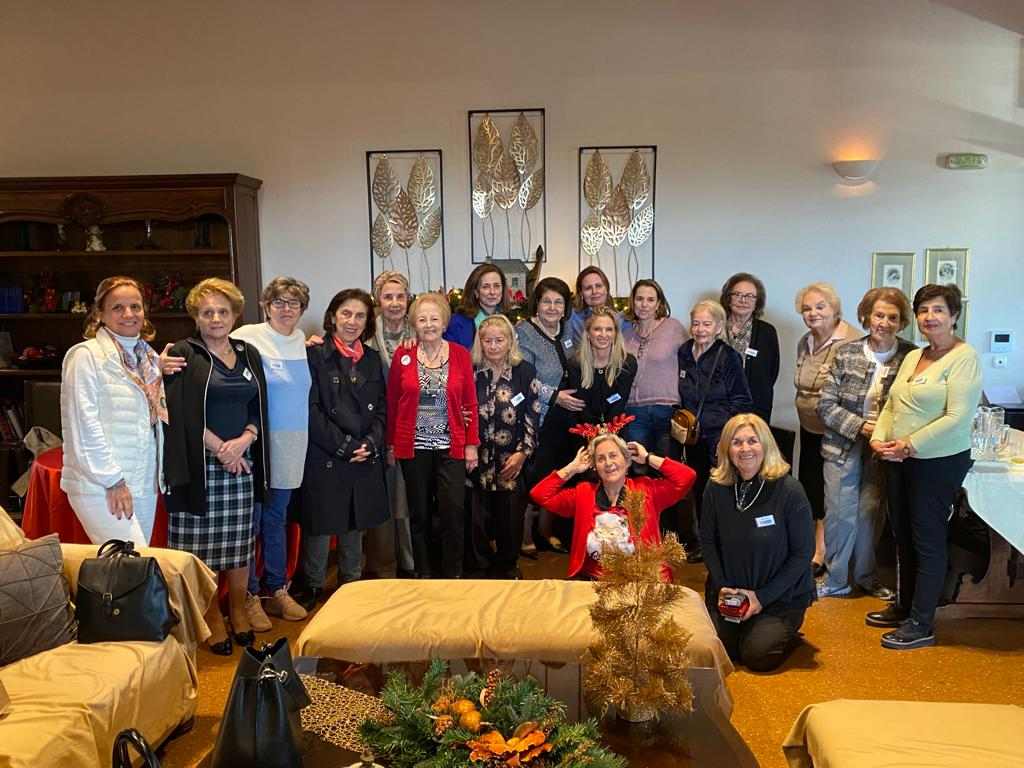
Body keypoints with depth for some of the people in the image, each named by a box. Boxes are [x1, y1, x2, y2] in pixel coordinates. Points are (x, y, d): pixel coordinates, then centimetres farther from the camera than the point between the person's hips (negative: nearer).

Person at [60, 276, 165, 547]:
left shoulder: (150, 357, 15)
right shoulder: (86, 355, -7)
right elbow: (84, 424, -12)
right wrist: (113, 481, -14)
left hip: (145, 483, 7)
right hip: (100, 485, -7)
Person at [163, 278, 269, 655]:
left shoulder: (249, 354, 11)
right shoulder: (183, 355, -2)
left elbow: (259, 409, 9)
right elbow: (180, 414, -10)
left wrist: (244, 441, -9)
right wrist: (219, 448, -13)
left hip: (242, 464, 4)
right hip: (200, 465, -4)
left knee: (240, 542, 9)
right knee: (201, 544, 1)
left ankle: (238, 609, 25)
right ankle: (211, 617, 16)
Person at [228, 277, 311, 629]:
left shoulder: (302, 341, 9)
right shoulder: (247, 337, -9)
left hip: (292, 443, 6)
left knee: (277, 518, 16)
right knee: (251, 520, 3)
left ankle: (277, 590, 26)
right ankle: (249, 597, 15)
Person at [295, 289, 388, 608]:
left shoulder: (372, 359, 11)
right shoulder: (315, 355, -6)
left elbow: (382, 408, 11)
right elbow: (311, 409, -11)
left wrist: (371, 442, -6)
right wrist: (344, 446, -14)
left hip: (366, 459, 5)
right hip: (324, 459, -4)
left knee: (355, 525, 14)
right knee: (320, 524, 3)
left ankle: (352, 583, 28)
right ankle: (313, 586, 20)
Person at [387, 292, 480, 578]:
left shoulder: (460, 354, 1)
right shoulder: (402, 355, 1)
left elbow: (470, 402, 2)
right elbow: (392, 403, 4)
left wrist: (472, 444, -1)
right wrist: (391, 444, 2)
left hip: (451, 446, 0)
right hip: (413, 446, 0)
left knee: (453, 511, -5)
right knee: (420, 513, 8)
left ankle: (453, 575, 11)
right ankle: (424, 574, 22)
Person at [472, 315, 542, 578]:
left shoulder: (525, 372, 1)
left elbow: (532, 417, -1)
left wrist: (522, 453, -7)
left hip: (513, 460, -1)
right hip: (479, 458, 1)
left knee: (511, 516, 2)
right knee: (480, 516, 2)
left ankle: (508, 567, 22)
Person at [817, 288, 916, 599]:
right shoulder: (846, 354, -6)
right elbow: (826, 405, -6)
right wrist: (860, 427, -16)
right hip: (843, 446, -1)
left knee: (870, 513, 11)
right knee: (840, 514, 4)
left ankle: (865, 575, 32)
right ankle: (836, 579, 21)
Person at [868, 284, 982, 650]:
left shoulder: (964, 357, -12)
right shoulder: (912, 357, 11)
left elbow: (957, 418, -20)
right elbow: (892, 404, 14)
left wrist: (908, 446, -19)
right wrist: (879, 438, -3)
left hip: (938, 462, -7)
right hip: (898, 460, 7)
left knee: (927, 540, 1)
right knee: (903, 536, 15)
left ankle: (921, 624, 12)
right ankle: (904, 607, 30)